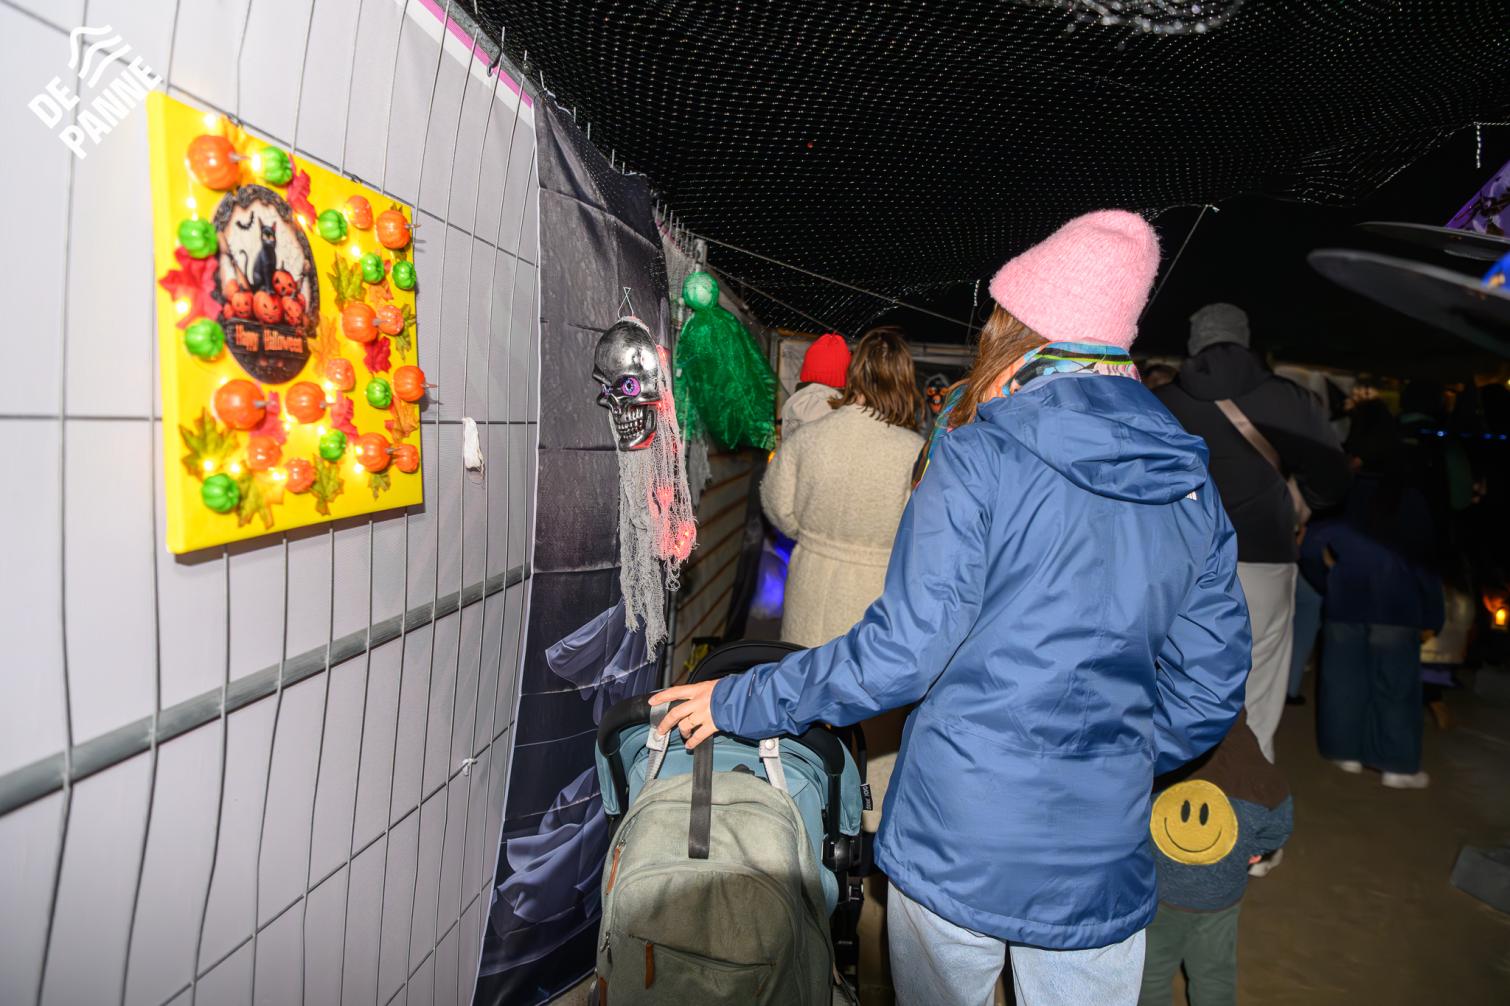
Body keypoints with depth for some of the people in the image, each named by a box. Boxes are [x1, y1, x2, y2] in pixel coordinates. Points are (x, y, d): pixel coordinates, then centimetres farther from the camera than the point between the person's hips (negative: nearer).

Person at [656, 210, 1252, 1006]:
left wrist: (740, 701, -7)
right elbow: (1206, 694, 6)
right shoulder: (1194, 490, 2)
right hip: (1101, 862, 4)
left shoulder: (979, 457, -15)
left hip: (956, 847, -3)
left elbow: (900, 653, -19)